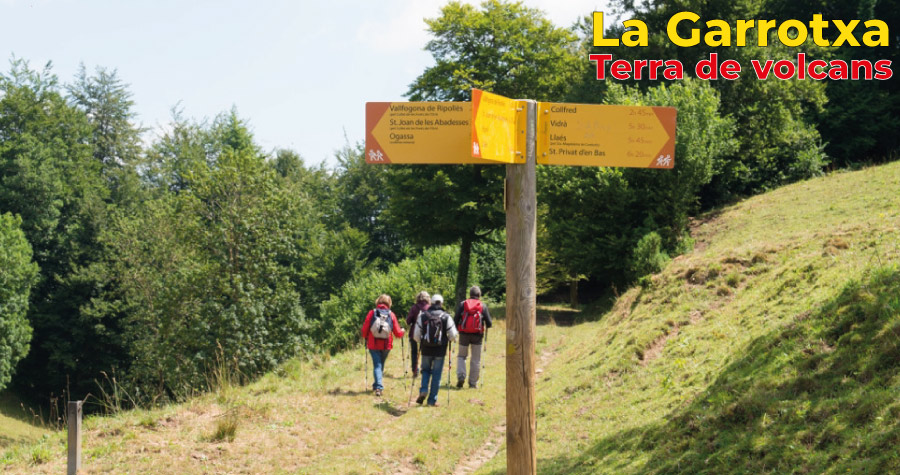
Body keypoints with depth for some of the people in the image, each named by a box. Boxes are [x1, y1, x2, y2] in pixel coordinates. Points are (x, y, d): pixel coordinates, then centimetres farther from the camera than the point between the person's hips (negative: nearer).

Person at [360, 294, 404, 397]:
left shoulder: (372, 313, -6)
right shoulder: (391, 315, -3)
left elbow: (364, 329, -4)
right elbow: (397, 333, -1)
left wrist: (366, 338, 17)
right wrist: (402, 332, 22)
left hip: (373, 345, -1)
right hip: (386, 345, 1)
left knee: (377, 365, 0)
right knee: (381, 365, 19)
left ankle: (378, 386, -16)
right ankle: (377, 385, 31)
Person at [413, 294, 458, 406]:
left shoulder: (422, 316, -2)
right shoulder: (446, 317, -4)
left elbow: (416, 335, -1)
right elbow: (453, 335, -5)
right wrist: (449, 339, 18)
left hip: (426, 350, 1)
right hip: (440, 351, -1)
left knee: (426, 370, 20)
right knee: (436, 374, 7)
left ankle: (423, 391, -2)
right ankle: (432, 400, 8)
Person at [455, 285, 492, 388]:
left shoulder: (462, 304, 1)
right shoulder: (483, 306, 2)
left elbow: (456, 320, -5)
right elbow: (489, 323, 1)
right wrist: (486, 326, 23)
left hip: (464, 334, 0)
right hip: (477, 335, 0)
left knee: (461, 356, 15)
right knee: (476, 360, 9)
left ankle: (461, 376, -6)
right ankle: (473, 382, 9)